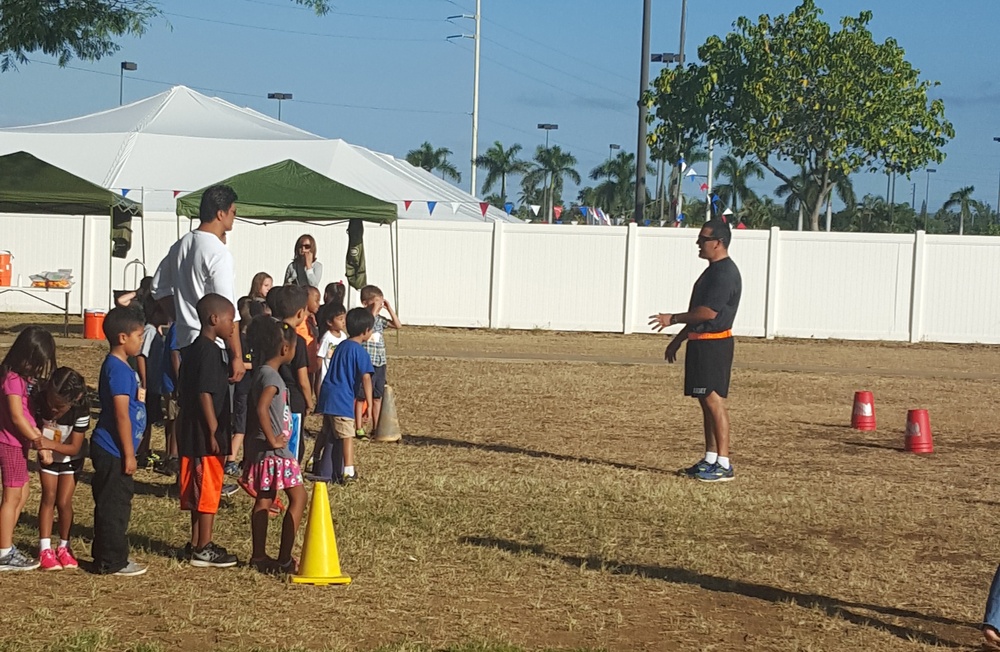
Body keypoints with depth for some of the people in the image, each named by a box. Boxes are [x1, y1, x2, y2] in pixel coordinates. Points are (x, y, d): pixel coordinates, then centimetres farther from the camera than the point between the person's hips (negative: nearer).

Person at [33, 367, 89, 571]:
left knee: (64, 502, -5)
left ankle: (64, 547, 14)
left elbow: (74, 447, -28)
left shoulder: (81, 411, -32)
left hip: (70, 459, -2)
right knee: (48, 497, -5)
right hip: (47, 457, 2)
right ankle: (45, 549, -1)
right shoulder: (41, 399, -27)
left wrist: (52, 445, -44)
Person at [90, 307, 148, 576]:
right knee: (114, 506, -3)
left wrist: (128, 452, 23)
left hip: (111, 451, 10)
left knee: (113, 504, 16)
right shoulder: (118, 369, -18)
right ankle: (112, 562, 3)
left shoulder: (118, 366, 14)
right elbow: (122, 415, -20)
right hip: (114, 452, -10)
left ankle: (107, 556, 24)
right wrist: (129, 454, -18)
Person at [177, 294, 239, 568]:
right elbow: (205, 394, -21)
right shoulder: (210, 351, -17)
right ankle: (203, 550, 2)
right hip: (206, 434, -10)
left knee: (201, 492, 15)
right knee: (208, 492, -3)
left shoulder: (194, 349, 13)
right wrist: (214, 434, -20)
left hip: (193, 433, 10)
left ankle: (198, 544, 22)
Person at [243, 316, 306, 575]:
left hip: (262, 452, 10)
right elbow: (261, 409, -32)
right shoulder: (271, 376, -18)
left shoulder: (262, 373, 12)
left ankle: (259, 556, 20)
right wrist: (272, 439, -23)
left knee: (264, 500, 14)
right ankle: (284, 559, -6)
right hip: (273, 452, -10)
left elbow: (252, 410, 19)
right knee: (298, 497, -5)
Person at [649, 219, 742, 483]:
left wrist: (672, 319, -13)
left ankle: (723, 464, -10)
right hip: (700, 343, 10)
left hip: (714, 344, -10)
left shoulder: (725, 273, -15)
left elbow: (708, 312, -23)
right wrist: (679, 339, 25)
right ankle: (711, 459, 17)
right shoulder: (713, 270, 18)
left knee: (714, 400, -11)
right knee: (706, 401, 12)